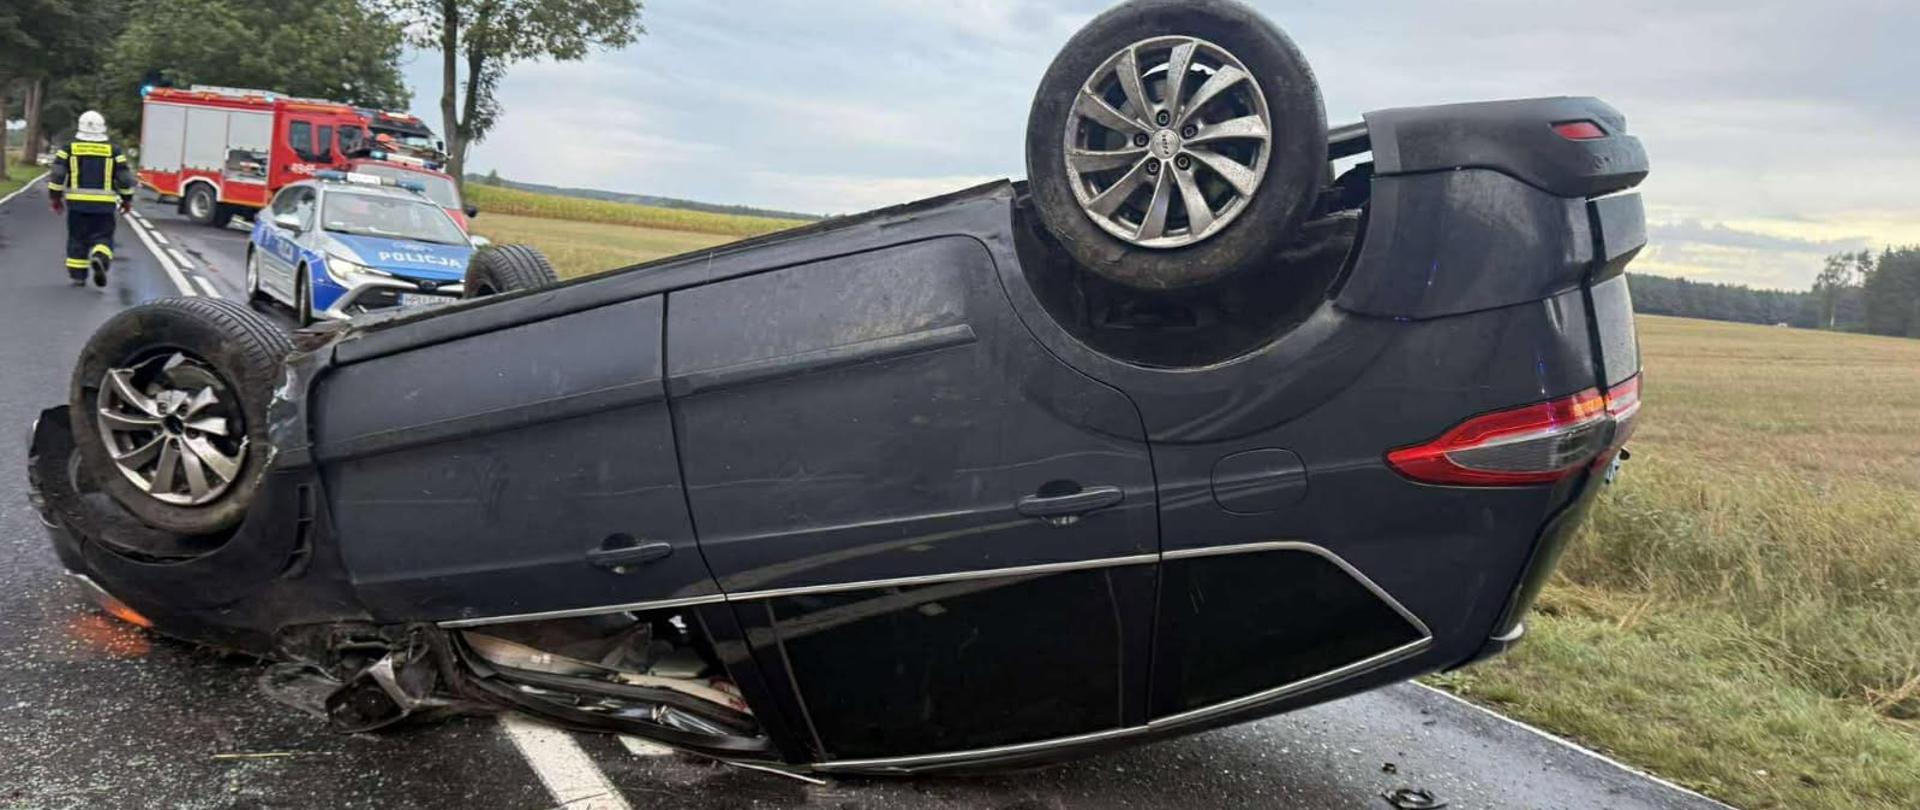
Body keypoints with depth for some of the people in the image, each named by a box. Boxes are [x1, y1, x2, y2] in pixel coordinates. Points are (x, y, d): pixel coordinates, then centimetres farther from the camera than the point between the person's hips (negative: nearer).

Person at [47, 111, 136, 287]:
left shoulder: (70, 148, 2)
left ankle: (78, 276, 11)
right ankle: (100, 258, -27)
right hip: (103, 205, -1)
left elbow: (56, 174, -1)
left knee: (77, 238, 11)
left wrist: (55, 197, 9)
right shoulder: (113, 150, 1)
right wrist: (127, 199, 14)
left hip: (77, 202, 1)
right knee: (102, 237, 4)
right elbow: (125, 178, 1)